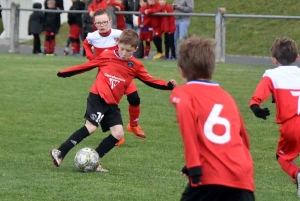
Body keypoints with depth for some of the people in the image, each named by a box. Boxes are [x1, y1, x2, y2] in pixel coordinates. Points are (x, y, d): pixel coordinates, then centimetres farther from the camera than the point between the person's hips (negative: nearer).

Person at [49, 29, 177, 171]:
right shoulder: (107, 56, -5)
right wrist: (64, 73, 7)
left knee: (118, 134, -5)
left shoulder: (135, 66, 4)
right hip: (97, 97, -5)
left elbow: (149, 80, 7)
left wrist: (168, 85, -6)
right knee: (90, 127, -19)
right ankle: (59, 153, -15)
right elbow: (87, 66, 4)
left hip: (112, 104, 5)